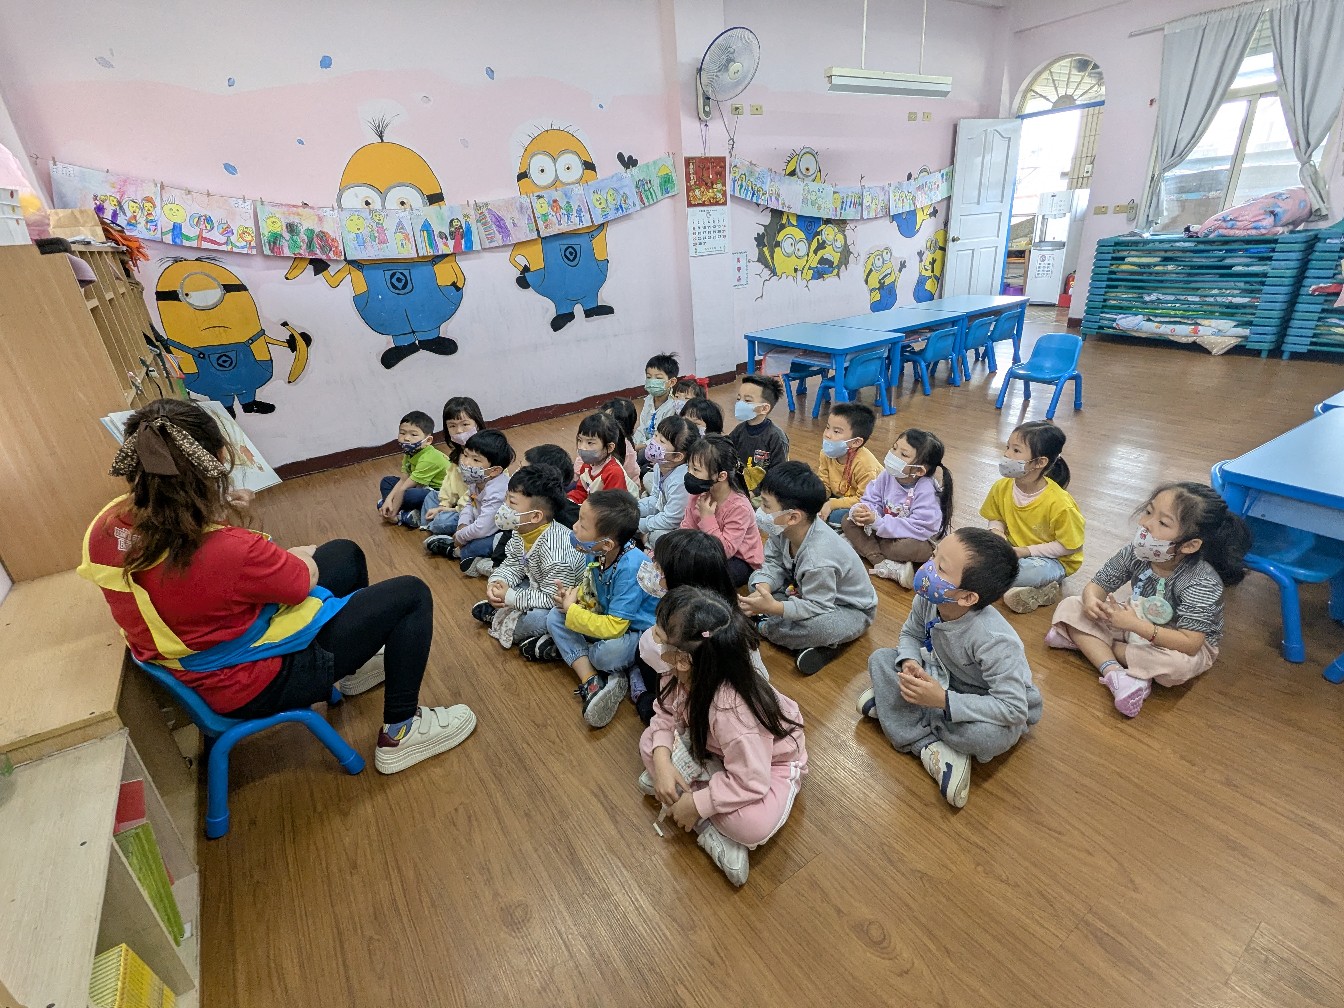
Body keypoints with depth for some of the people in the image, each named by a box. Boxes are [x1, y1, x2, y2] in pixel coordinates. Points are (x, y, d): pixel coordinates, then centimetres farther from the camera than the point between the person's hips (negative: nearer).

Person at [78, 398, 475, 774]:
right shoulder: (228, 550, -39)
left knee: (346, 553, 21)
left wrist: (212, 510, 1)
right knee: (411, 595, -4)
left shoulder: (107, 528, -14)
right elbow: (306, 577, -17)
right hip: (255, 683, -8)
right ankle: (399, 734, 10)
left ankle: (354, 667, 44)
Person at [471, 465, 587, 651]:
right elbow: (513, 564, 5)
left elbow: (553, 599, -32)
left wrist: (510, 597, -25)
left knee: (538, 619, -32)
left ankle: (497, 617, -6)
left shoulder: (553, 550, -36)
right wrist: (496, 582, -15)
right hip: (539, 586, 9)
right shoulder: (521, 530, -9)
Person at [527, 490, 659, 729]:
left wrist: (572, 610, -19)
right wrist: (573, 596, -12)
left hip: (638, 631, -8)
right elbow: (591, 590, 11)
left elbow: (613, 628, -31)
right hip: (608, 617, 8)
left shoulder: (630, 568, -34)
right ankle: (591, 683, -15)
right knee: (555, 617, -3)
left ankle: (563, 648, -1)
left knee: (608, 652, -37)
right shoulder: (597, 553, -11)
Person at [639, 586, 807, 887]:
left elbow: (750, 782, -35)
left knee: (753, 825, -35)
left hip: (770, 762, -7)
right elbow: (666, 711, -7)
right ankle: (709, 828, -7)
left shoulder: (731, 711, -43)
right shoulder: (684, 672, -24)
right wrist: (662, 761, -23)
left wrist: (696, 803, -24)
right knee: (650, 742, -10)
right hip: (715, 749, 7)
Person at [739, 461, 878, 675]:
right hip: (807, 592, 8)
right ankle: (813, 644, -9)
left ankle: (763, 628, -9)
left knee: (822, 627, -40)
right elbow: (773, 564, -8)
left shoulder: (818, 560, -41)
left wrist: (773, 607, -43)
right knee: (756, 580, -4)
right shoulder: (783, 529, -19)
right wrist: (763, 589, -29)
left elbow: (817, 607, -34)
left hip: (849, 609, -8)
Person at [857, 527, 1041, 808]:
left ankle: (898, 706, -12)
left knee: (985, 736, -39)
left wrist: (944, 700, -40)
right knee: (880, 658, -8)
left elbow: (1013, 708, -36)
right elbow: (910, 634, 0)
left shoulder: (995, 640, -38)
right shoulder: (926, 601, -21)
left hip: (998, 708, -6)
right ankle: (928, 745, -18)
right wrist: (909, 663, -23)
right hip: (946, 679, 6)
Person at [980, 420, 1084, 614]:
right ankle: (1039, 591, -17)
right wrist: (996, 531, -16)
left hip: (1052, 559, -6)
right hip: (1013, 549, 6)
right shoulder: (1002, 487, -10)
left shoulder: (1059, 503, -25)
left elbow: (1069, 546, -17)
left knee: (1036, 571, -40)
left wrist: (1025, 551, -22)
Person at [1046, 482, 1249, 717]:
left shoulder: (1202, 583, -31)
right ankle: (1114, 672, -25)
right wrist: (1091, 601, -31)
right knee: (1069, 607, -12)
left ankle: (1086, 641, -20)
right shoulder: (1137, 553, -17)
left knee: (1177, 665, -41)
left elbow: (1189, 643, -35)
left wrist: (1136, 625, -40)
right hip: (1137, 623, 5)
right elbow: (1097, 585, -7)